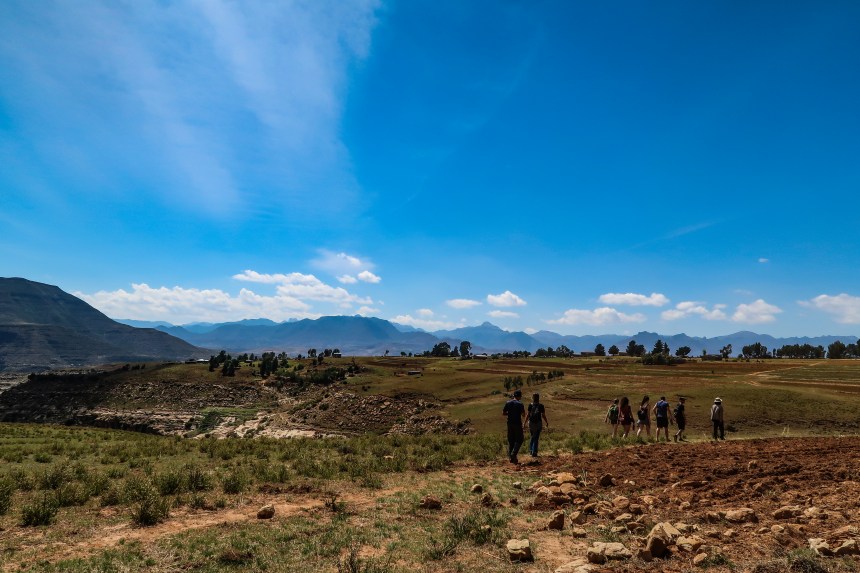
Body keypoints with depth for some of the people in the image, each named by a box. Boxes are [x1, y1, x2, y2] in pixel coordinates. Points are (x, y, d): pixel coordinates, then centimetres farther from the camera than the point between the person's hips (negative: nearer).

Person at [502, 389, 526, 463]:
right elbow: (523, 415, -11)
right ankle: (513, 454, -9)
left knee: (511, 440, 12)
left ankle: (511, 457, 11)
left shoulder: (508, 403, 3)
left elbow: (503, 413, 4)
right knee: (519, 440, 6)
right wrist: (521, 411, 8)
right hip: (517, 424, -4)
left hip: (510, 424, 5)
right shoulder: (520, 404, -10)